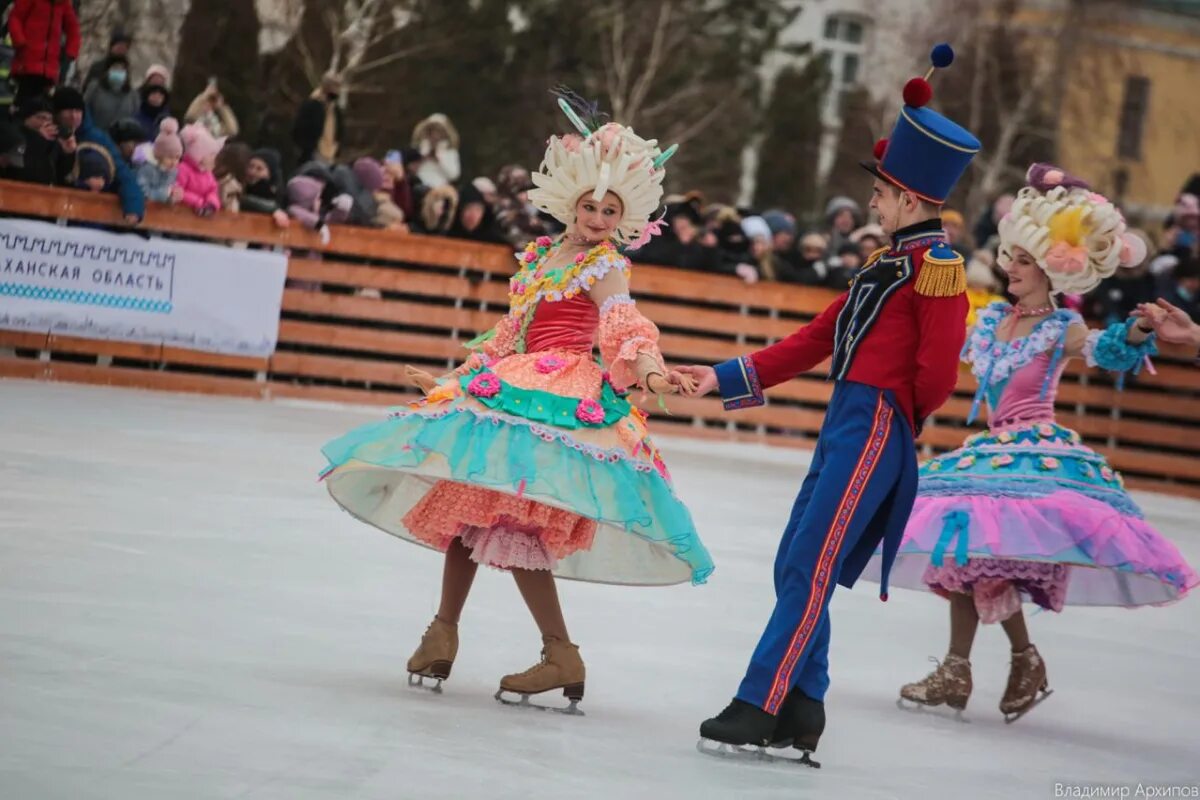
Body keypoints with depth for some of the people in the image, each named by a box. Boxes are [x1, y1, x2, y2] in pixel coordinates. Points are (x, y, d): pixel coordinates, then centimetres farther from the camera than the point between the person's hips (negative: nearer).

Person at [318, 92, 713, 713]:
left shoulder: (605, 267, -4)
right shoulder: (541, 255, 18)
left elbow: (624, 323, -22)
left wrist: (648, 367, -43)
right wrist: (451, 378, 33)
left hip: (559, 396, -8)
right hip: (512, 385, 8)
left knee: (501, 517, -18)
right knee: (467, 505, 9)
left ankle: (562, 657, -14)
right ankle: (443, 631, 24)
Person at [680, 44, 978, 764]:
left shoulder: (937, 266, -10)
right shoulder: (889, 261, 18)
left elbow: (937, 374, -16)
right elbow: (816, 340, 21)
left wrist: (903, 418, 1)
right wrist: (725, 377, 20)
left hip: (875, 427, -9)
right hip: (845, 424, 10)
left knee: (809, 569, -10)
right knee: (794, 567, 9)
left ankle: (759, 705, -8)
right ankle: (802, 711, 13)